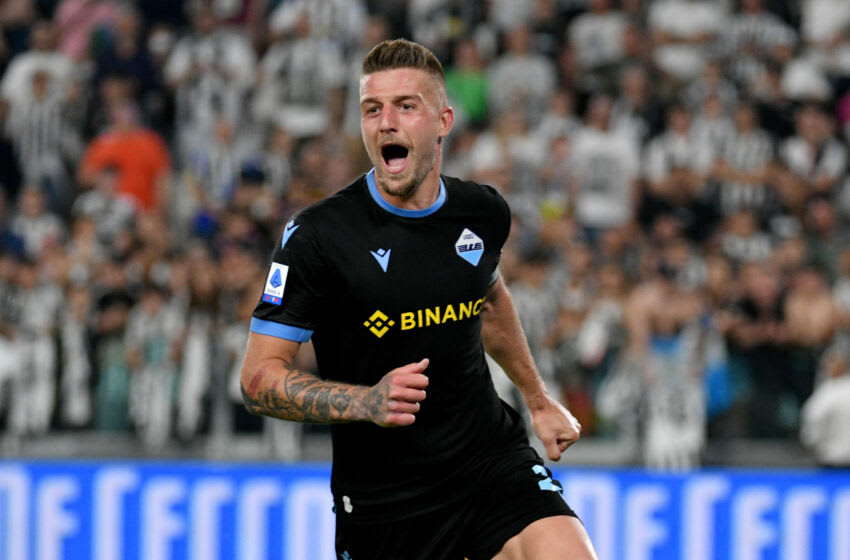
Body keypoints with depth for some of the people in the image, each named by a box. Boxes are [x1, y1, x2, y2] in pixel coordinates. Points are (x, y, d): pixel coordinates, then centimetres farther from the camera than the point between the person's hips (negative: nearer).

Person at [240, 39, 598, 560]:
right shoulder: (319, 235, -13)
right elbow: (259, 379, -11)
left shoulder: (484, 213, 2)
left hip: (494, 458, 3)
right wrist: (367, 402, -25)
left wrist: (538, 399, 34)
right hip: (382, 495, -2)